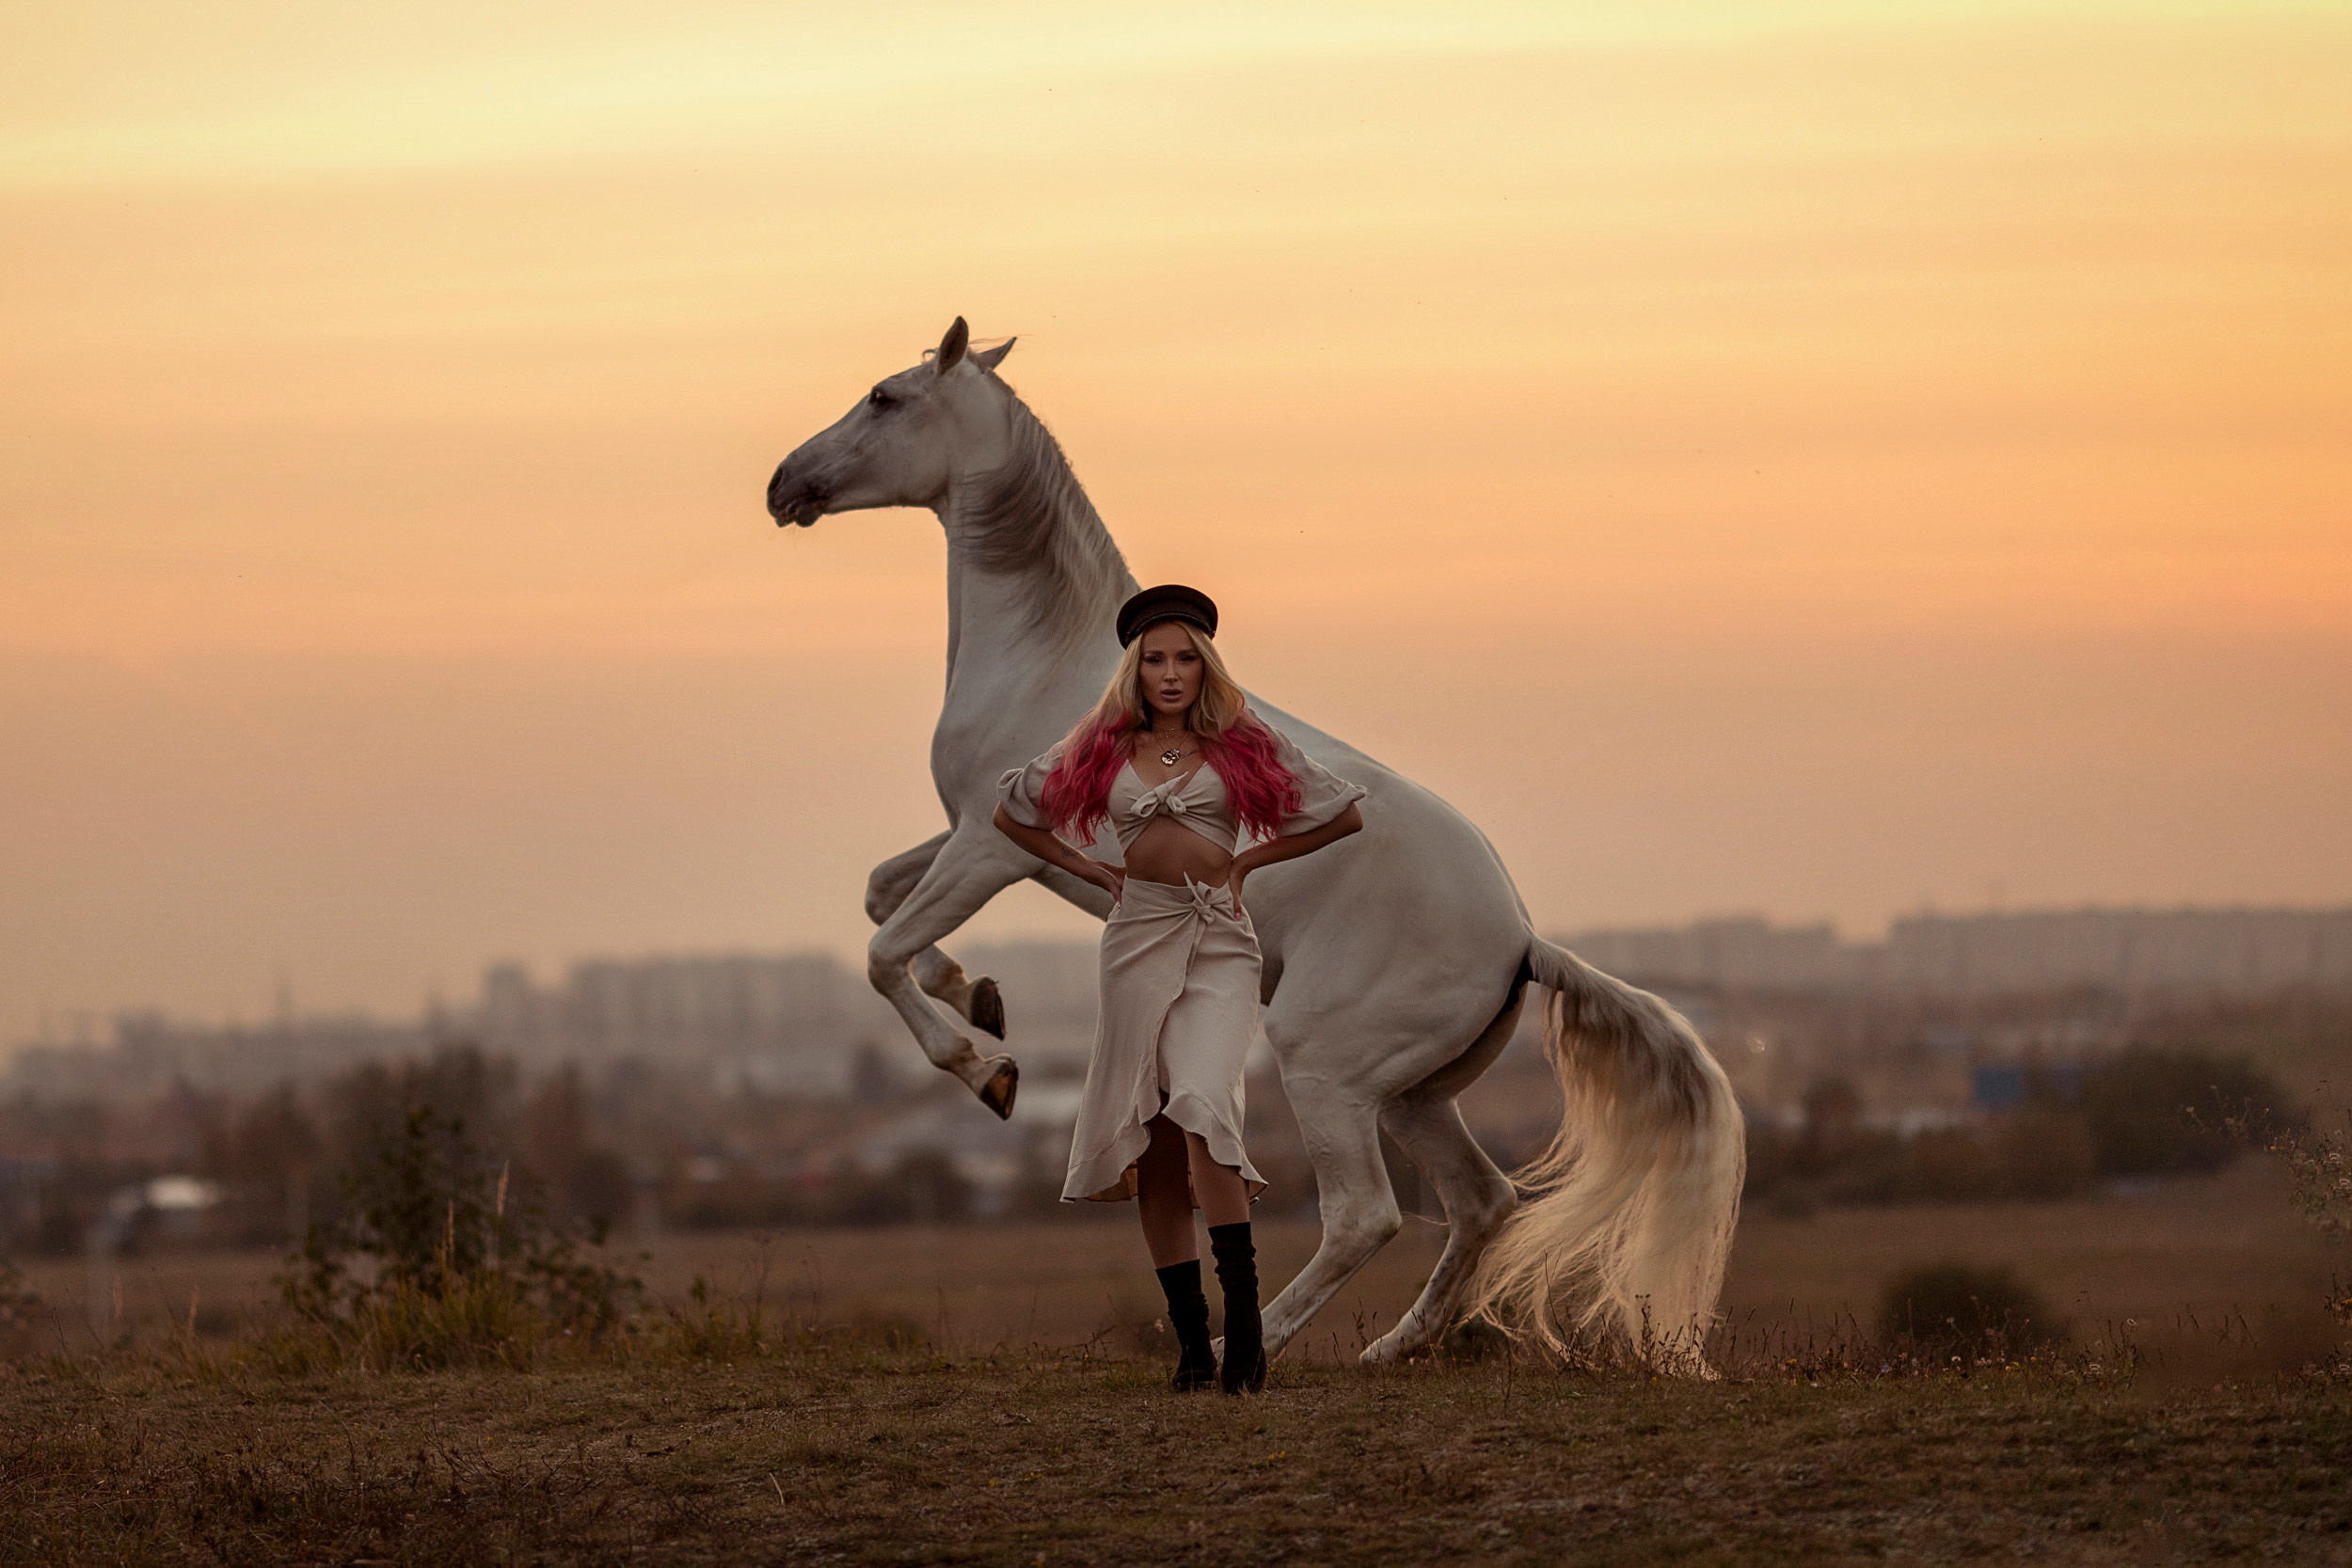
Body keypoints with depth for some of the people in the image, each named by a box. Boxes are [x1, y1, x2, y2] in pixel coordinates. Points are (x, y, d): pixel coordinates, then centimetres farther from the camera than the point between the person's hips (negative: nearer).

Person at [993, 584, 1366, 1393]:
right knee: (1153, 1144, 1)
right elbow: (1012, 813, 23)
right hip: (1138, 938, 3)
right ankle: (1191, 1340, 6)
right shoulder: (1103, 750, 10)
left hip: (1219, 942, -3)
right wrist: (1096, 871, 12)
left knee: (1203, 1107, -24)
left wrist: (1248, 860, 6)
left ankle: (1244, 1321, -24)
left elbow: (1343, 814, 12)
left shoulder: (1242, 745, 5)